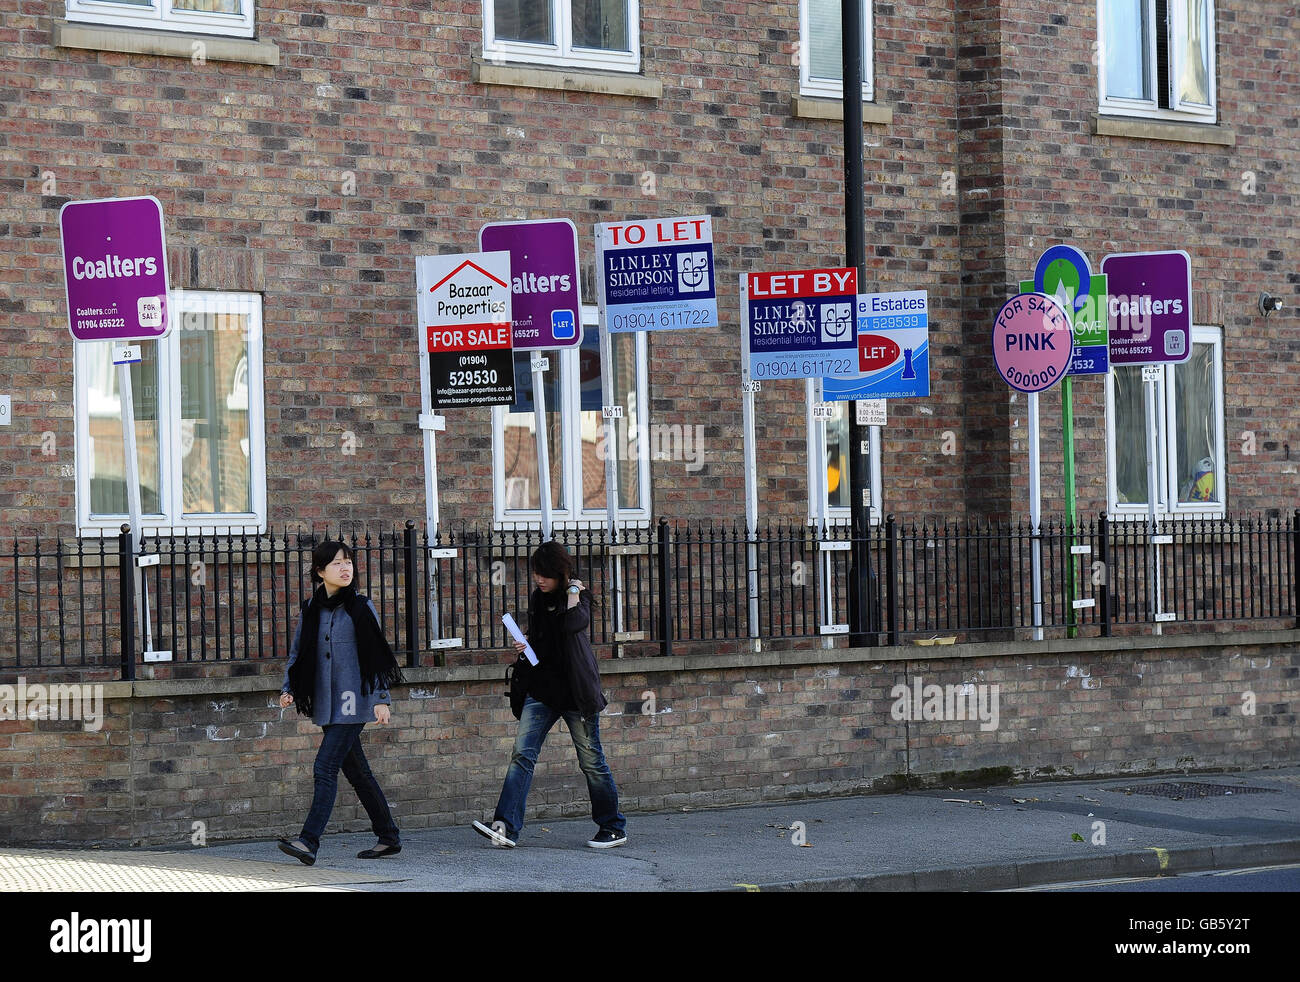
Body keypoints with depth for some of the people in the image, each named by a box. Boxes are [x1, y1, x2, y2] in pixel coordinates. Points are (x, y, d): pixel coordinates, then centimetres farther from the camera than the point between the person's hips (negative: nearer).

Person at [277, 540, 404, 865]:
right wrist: (288, 689, 3)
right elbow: (297, 653, 16)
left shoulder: (361, 607, -3)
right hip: (326, 703, 6)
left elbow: (376, 656, -4)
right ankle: (389, 838, 21)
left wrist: (381, 699, -9)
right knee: (356, 772, 11)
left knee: (325, 768, -15)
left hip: (354, 701, -6)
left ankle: (309, 842, -19)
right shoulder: (311, 611, 10)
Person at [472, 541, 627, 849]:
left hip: (575, 691, -5)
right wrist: (526, 647, 3)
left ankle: (613, 827, 18)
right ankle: (506, 826, -17)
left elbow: (574, 624, -30)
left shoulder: (578, 595, -6)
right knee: (523, 754, -9)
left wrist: (573, 592, -17)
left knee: (591, 761, 3)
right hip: (542, 690, 5)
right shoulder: (537, 600, 11)